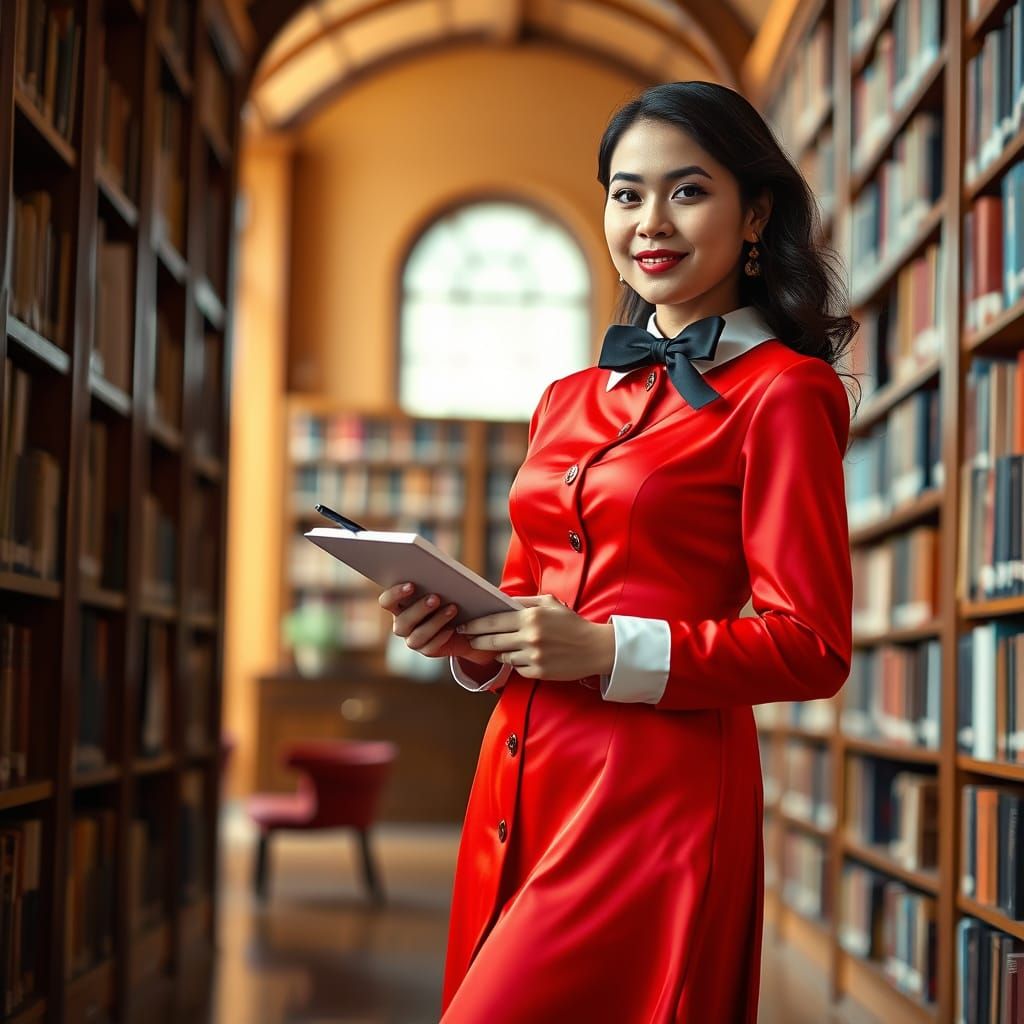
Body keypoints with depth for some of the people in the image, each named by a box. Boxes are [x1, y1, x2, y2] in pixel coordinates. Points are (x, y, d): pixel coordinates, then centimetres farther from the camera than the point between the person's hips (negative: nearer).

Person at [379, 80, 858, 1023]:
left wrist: (609, 652, -17)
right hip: (518, 782, 7)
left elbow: (813, 650, -8)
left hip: (653, 794, -6)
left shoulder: (779, 395, -4)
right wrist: (466, 637, 0)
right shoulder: (570, 400, 16)